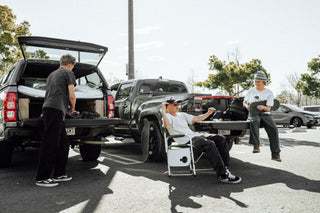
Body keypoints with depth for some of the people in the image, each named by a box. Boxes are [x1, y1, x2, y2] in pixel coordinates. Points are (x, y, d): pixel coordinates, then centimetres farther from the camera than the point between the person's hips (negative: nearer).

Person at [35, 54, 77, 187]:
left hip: (48, 108, 9)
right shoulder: (68, 73, 3)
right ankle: (42, 178, -4)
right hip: (56, 110, -9)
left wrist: (66, 107, 36)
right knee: (50, 145, -7)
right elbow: (71, 95, -5)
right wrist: (72, 108, 13)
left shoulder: (52, 74, 28)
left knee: (63, 144, 13)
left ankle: (59, 174, 17)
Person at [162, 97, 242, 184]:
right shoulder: (167, 116, 3)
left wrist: (209, 113, 21)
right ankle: (223, 175, -28)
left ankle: (224, 167, -6)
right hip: (186, 141, -9)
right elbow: (167, 126, -20)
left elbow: (197, 119, 28)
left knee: (221, 138, -5)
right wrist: (163, 111, -22)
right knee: (209, 144, -31)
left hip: (195, 135, 9)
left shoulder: (182, 115, 27)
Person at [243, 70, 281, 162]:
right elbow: (244, 101, 21)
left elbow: (268, 108, -5)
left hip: (265, 114, 0)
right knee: (253, 122, -37)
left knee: (273, 129, -25)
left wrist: (263, 107, -29)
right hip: (253, 113, 0)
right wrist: (247, 105, -4)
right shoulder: (251, 91, 9)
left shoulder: (269, 93, 3)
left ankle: (275, 154, -20)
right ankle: (256, 145, -36)